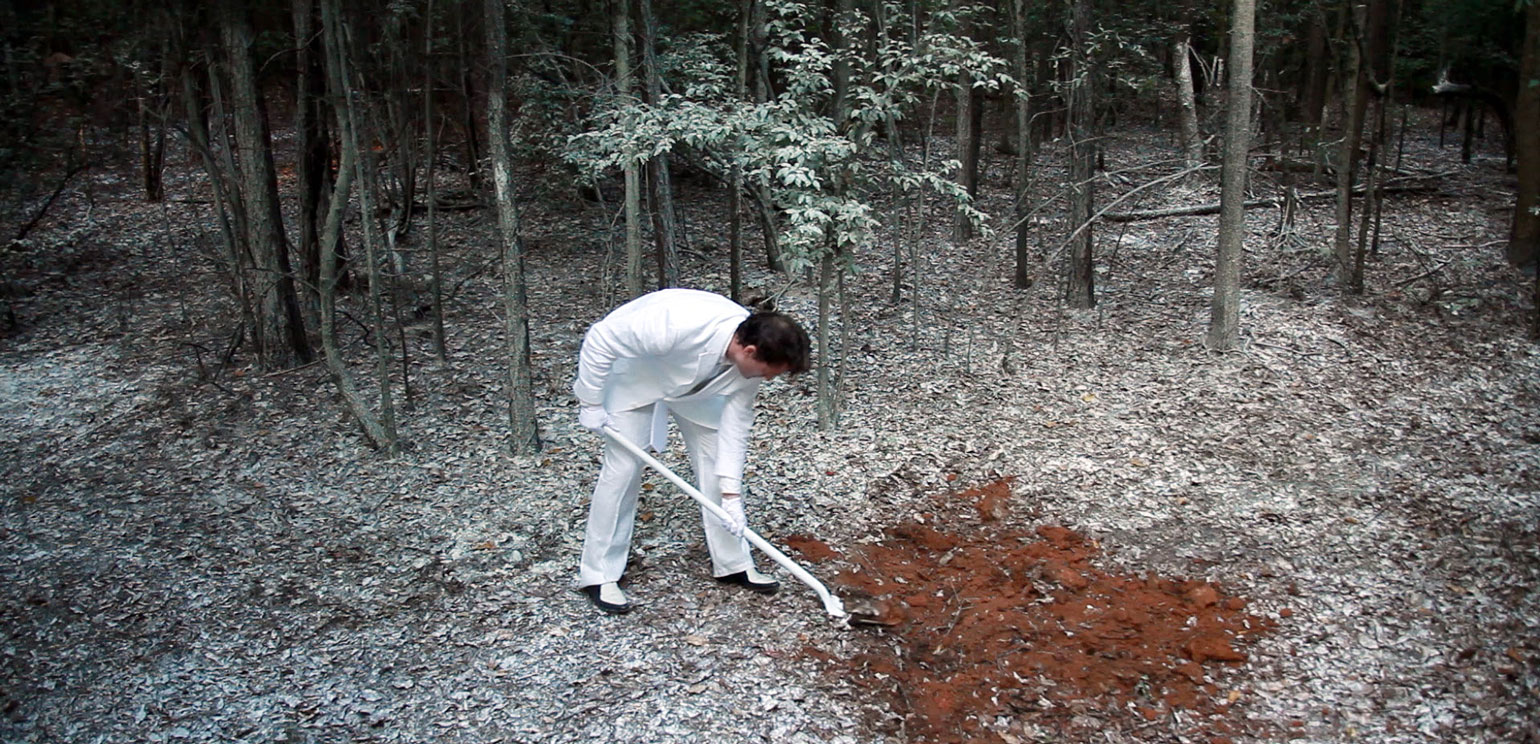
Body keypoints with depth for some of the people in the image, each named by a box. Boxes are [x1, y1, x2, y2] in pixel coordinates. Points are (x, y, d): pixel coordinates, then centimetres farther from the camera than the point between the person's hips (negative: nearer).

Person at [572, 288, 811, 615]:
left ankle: (732, 563, 14)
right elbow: (600, 339, -32)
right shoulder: (678, 325, -44)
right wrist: (591, 403, -22)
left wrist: (731, 493, -18)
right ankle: (599, 575, 5)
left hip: (696, 385, 5)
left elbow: (736, 420, -15)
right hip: (634, 377, -5)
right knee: (623, 468, -9)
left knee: (716, 462, 1)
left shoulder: (751, 356, -24)